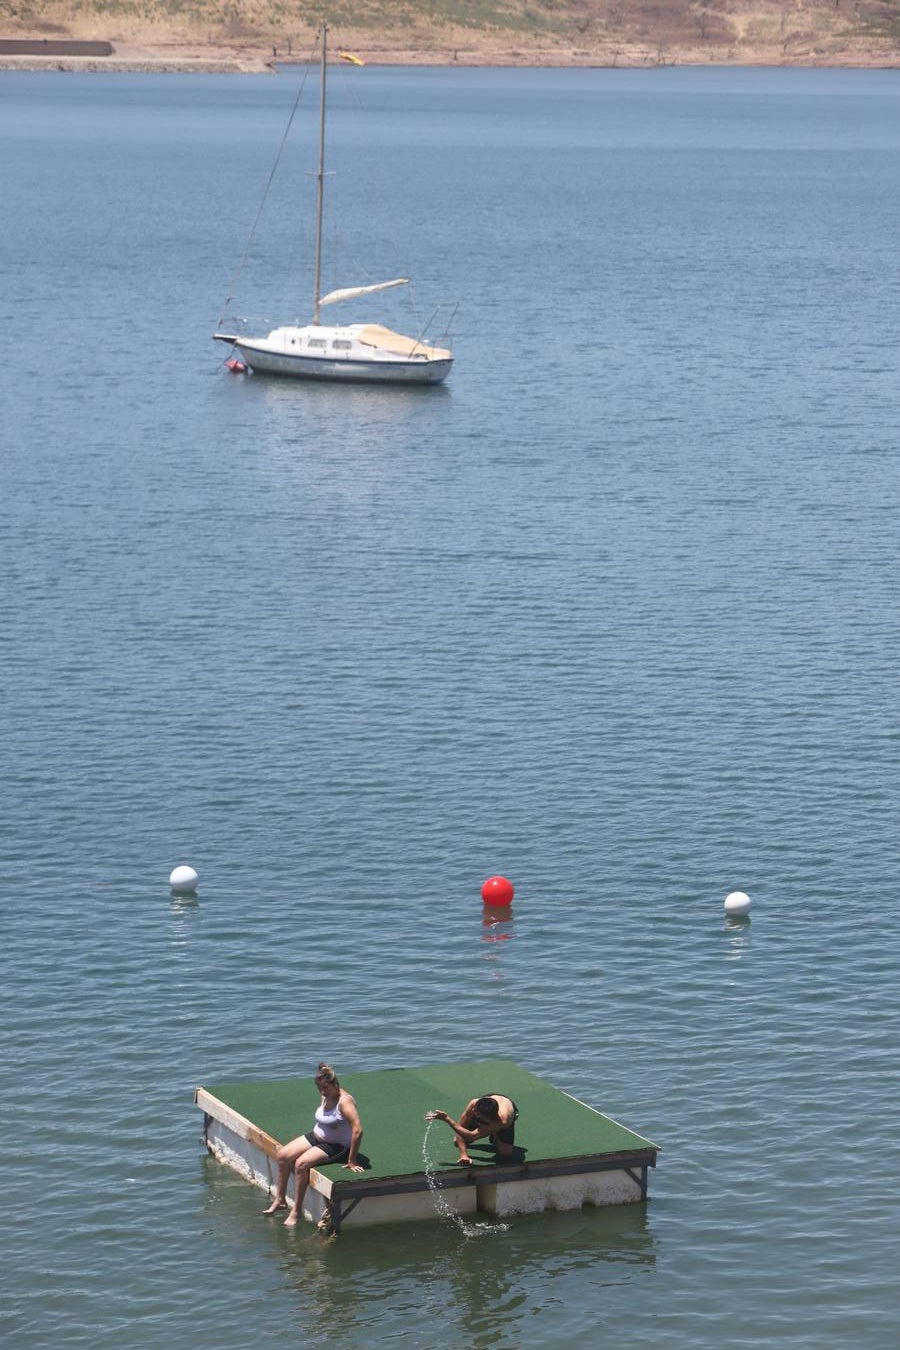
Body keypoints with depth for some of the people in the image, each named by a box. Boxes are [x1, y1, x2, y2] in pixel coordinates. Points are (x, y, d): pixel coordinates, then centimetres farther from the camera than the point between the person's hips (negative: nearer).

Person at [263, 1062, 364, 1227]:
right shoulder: (325, 1097, 2)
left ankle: (296, 1211, -15)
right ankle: (280, 1200, 9)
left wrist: (351, 1161, -29)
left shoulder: (344, 1101, -25)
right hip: (316, 1136, 9)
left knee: (301, 1163, -27)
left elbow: (357, 1130, -31)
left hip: (336, 1146, -9)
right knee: (282, 1155, -4)